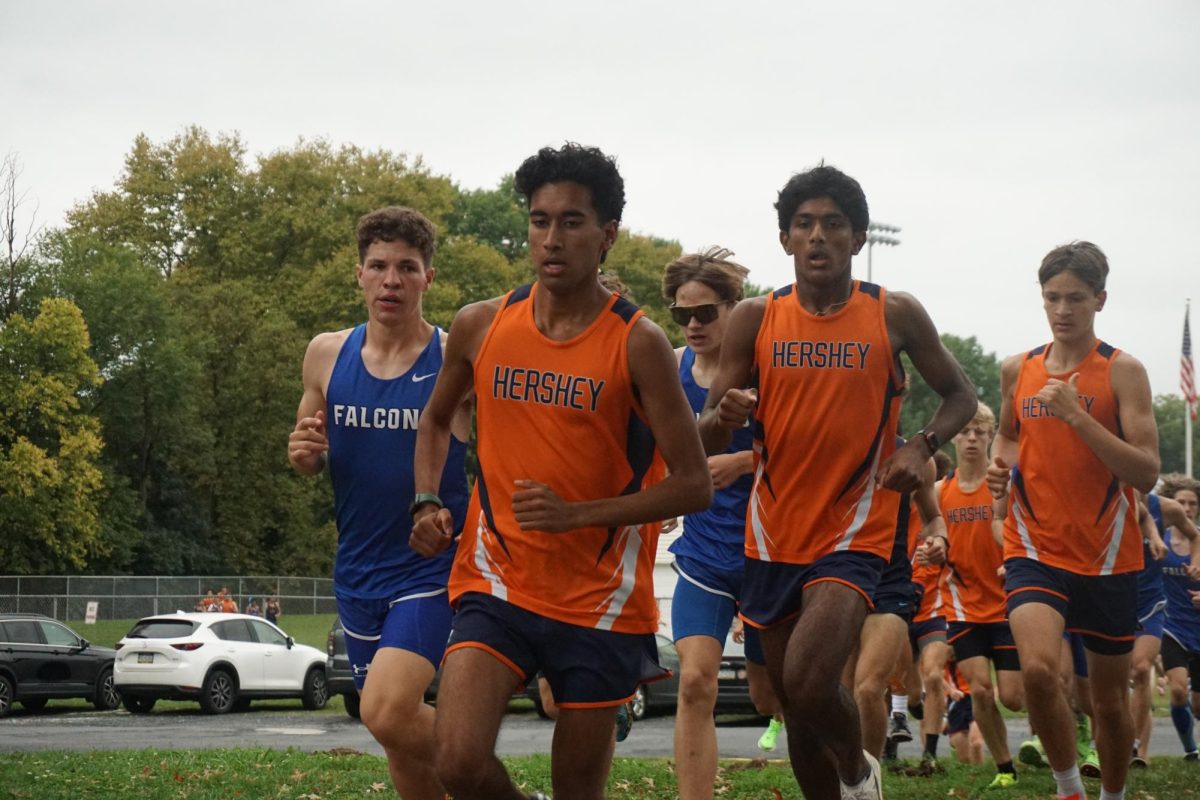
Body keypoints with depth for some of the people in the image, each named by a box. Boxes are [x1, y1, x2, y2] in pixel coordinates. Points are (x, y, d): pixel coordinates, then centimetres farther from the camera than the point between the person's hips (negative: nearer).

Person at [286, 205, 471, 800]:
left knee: (387, 713, -22)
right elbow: (310, 453, 16)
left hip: (433, 567, -5)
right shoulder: (327, 354, 3)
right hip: (358, 570, 5)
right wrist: (303, 453, -6)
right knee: (401, 738, 12)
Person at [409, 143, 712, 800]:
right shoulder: (480, 326, 1)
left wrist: (575, 513, -20)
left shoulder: (637, 344, -9)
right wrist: (428, 506, 4)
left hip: (600, 600, -2)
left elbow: (693, 486, -10)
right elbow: (436, 419, 22)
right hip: (496, 583, 2)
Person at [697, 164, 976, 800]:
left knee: (808, 682, -23)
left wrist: (921, 445, -10)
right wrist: (723, 417, -24)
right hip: (774, 537, 3)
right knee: (798, 712, 11)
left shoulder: (894, 316, -3)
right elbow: (704, 441, 0)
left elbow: (959, 396, 11)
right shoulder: (754, 320, -1)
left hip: (855, 534, -3)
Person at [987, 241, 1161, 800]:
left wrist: (1077, 416, -24)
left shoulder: (1122, 371, -7)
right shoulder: (1018, 370, 5)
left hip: (1108, 558, -1)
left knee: (1110, 699, 11)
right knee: (1038, 669, -25)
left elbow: (1147, 473, -16)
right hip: (1035, 550, 1)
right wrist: (1000, 465, 4)